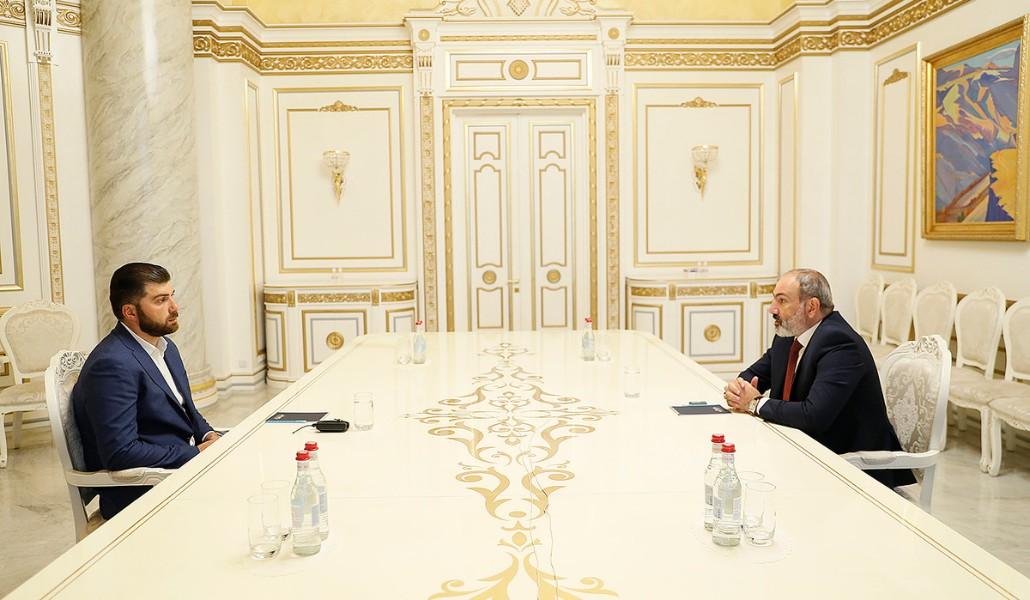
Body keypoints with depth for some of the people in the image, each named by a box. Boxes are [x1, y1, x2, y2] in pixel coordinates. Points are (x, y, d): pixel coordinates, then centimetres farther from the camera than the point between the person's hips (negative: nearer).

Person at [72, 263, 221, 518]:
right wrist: (197, 453, -18)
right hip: (137, 496, -9)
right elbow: (120, 452, -24)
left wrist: (208, 435, 2)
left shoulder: (165, 346, 10)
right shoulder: (112, 365, -19)